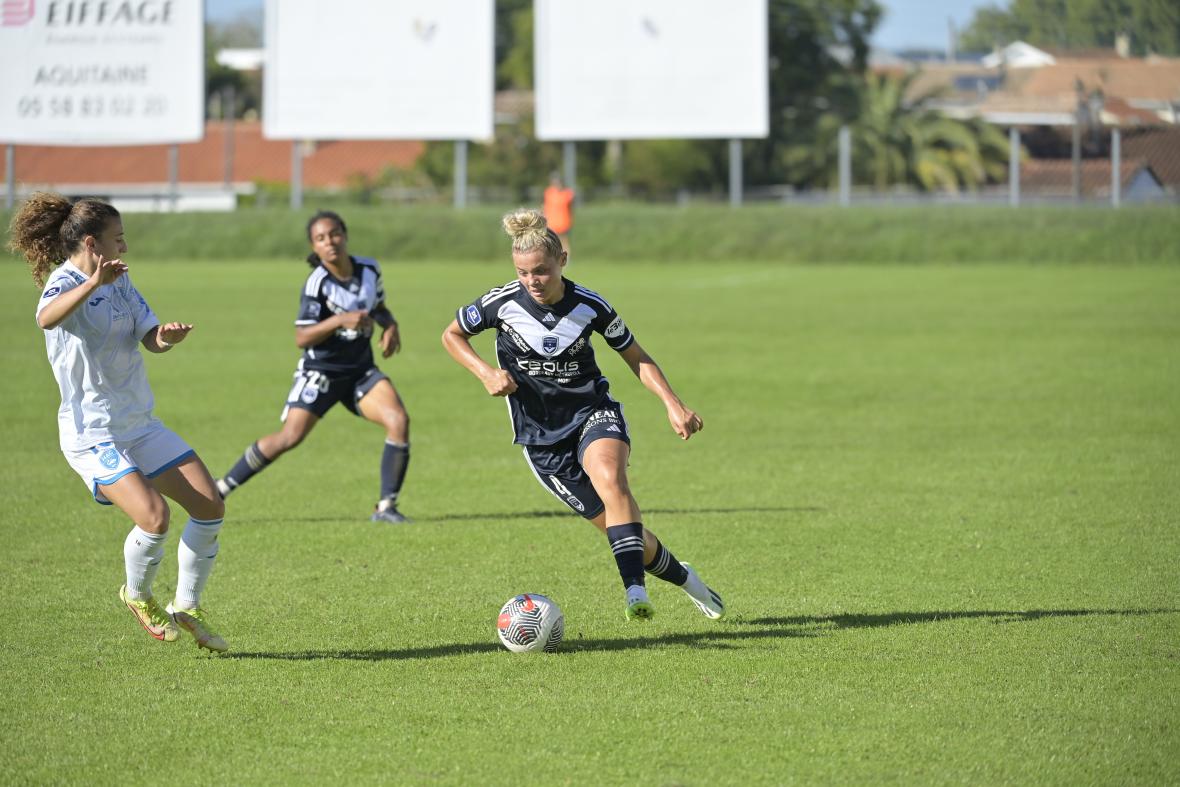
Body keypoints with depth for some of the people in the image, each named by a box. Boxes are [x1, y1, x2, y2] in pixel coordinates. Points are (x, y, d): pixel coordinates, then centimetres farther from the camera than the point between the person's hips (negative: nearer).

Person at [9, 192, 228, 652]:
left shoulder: (119, 283, 9)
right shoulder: (65, 283, -16)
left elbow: (150, 338, 7)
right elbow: (47, 318, -40)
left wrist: (167, 337, -18)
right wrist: (94, 283, -56)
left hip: (139, 425, 8)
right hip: (92, 435, -8)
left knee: (210, 506, 2)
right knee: (154, 516, -24)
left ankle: (186, 608, 18)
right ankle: (138, 596, 6)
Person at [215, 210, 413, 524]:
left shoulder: (369, 269, -1)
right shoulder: (317, 283, -16)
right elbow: (302, 338, -18)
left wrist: (390, 326, -3)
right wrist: (340, 321, -31)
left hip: (361, 371, 4)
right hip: (321, 371, -4)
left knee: (398, 421, -17)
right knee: (290, 437, -13)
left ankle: (386, 507, -9)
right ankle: (220, 489, 3)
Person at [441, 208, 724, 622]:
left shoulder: (590, 305, -10)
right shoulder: (502, 303, -12)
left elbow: (637, 358, 4)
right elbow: (451, 335, 6)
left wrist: (674, 405, -9)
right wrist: (487, 373, -11)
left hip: (593, 414, 0)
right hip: (541, 438, 0)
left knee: (609, 477, -36)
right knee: (618, 526, -4)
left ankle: (636, 592, -42)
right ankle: (682, 577, 25)